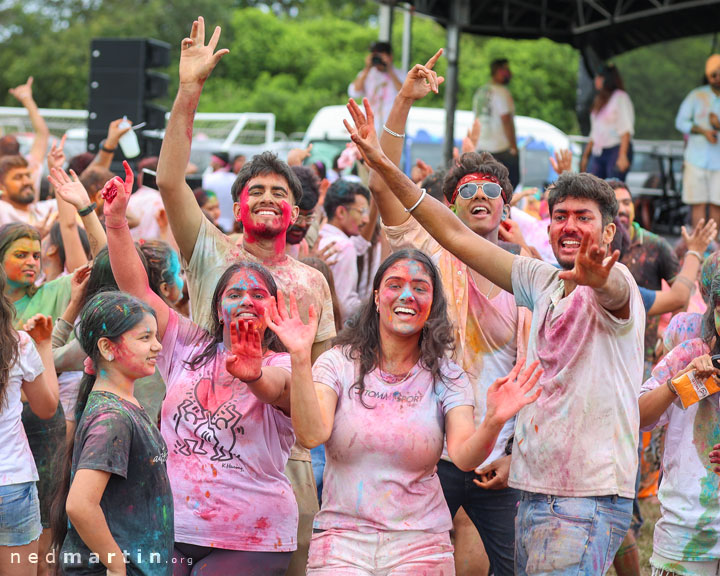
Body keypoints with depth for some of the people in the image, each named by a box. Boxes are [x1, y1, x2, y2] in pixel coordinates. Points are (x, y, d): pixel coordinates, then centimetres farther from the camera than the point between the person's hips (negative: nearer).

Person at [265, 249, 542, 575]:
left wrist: (492, 423, -33)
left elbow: (464, 457, -13)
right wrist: (300, 358, -26)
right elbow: (312, 435, -17)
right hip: (342, 541, -1)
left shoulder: (446, 378, 2)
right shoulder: (338, 364, -1)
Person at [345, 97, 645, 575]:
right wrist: (384, 165, 9)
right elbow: (457, 236, 13)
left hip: (589, 500, -7)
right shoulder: (543, 283, 12)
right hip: (534, 495, 7)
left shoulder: (615, 283, -8)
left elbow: (614, 290, -33)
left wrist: (596, 278, -59)